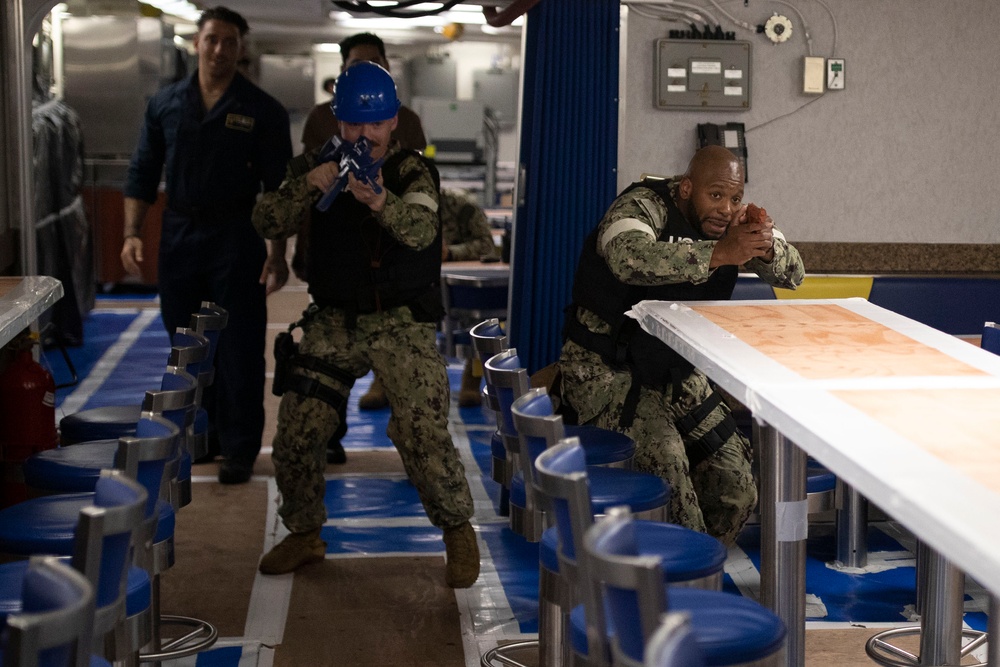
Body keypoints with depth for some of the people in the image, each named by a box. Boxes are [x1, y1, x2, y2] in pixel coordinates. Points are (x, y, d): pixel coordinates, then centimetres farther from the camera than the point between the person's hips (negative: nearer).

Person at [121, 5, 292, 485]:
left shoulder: (262, 111, -2)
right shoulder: (165, 104, 7)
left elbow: (278, 187, -3)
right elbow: (143, 173, 9)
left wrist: (277, 252, -10)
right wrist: (132, 233, -1)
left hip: (236, 239, -3)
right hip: (179, 238, 3)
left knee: (240, 349, -2)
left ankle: (239, 449, 7)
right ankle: (203, 435, 26)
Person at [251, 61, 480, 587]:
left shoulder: (412, 171, -5)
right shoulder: (316, 166, 5)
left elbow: (421, 230, -25)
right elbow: (267, 224, -6)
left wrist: (379, 200, -47)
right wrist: (306, 186, -25)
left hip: (402, 322, -3)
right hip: (334, 321, 3)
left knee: (422, 433, -16)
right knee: (295, 431, -2)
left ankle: (458, 530, 8)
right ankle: (304, 534, 21)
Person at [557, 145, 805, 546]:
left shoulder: (732, 220, 1)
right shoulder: (643, 207, -19)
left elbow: (792, 274, 1)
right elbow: (629, 258, -42)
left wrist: (765, 248, -23)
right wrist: (718, 254, -45)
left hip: (675, 372, 7)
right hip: (605, 367, -7)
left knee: (737, 490, 0)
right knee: (664, 454, -30)